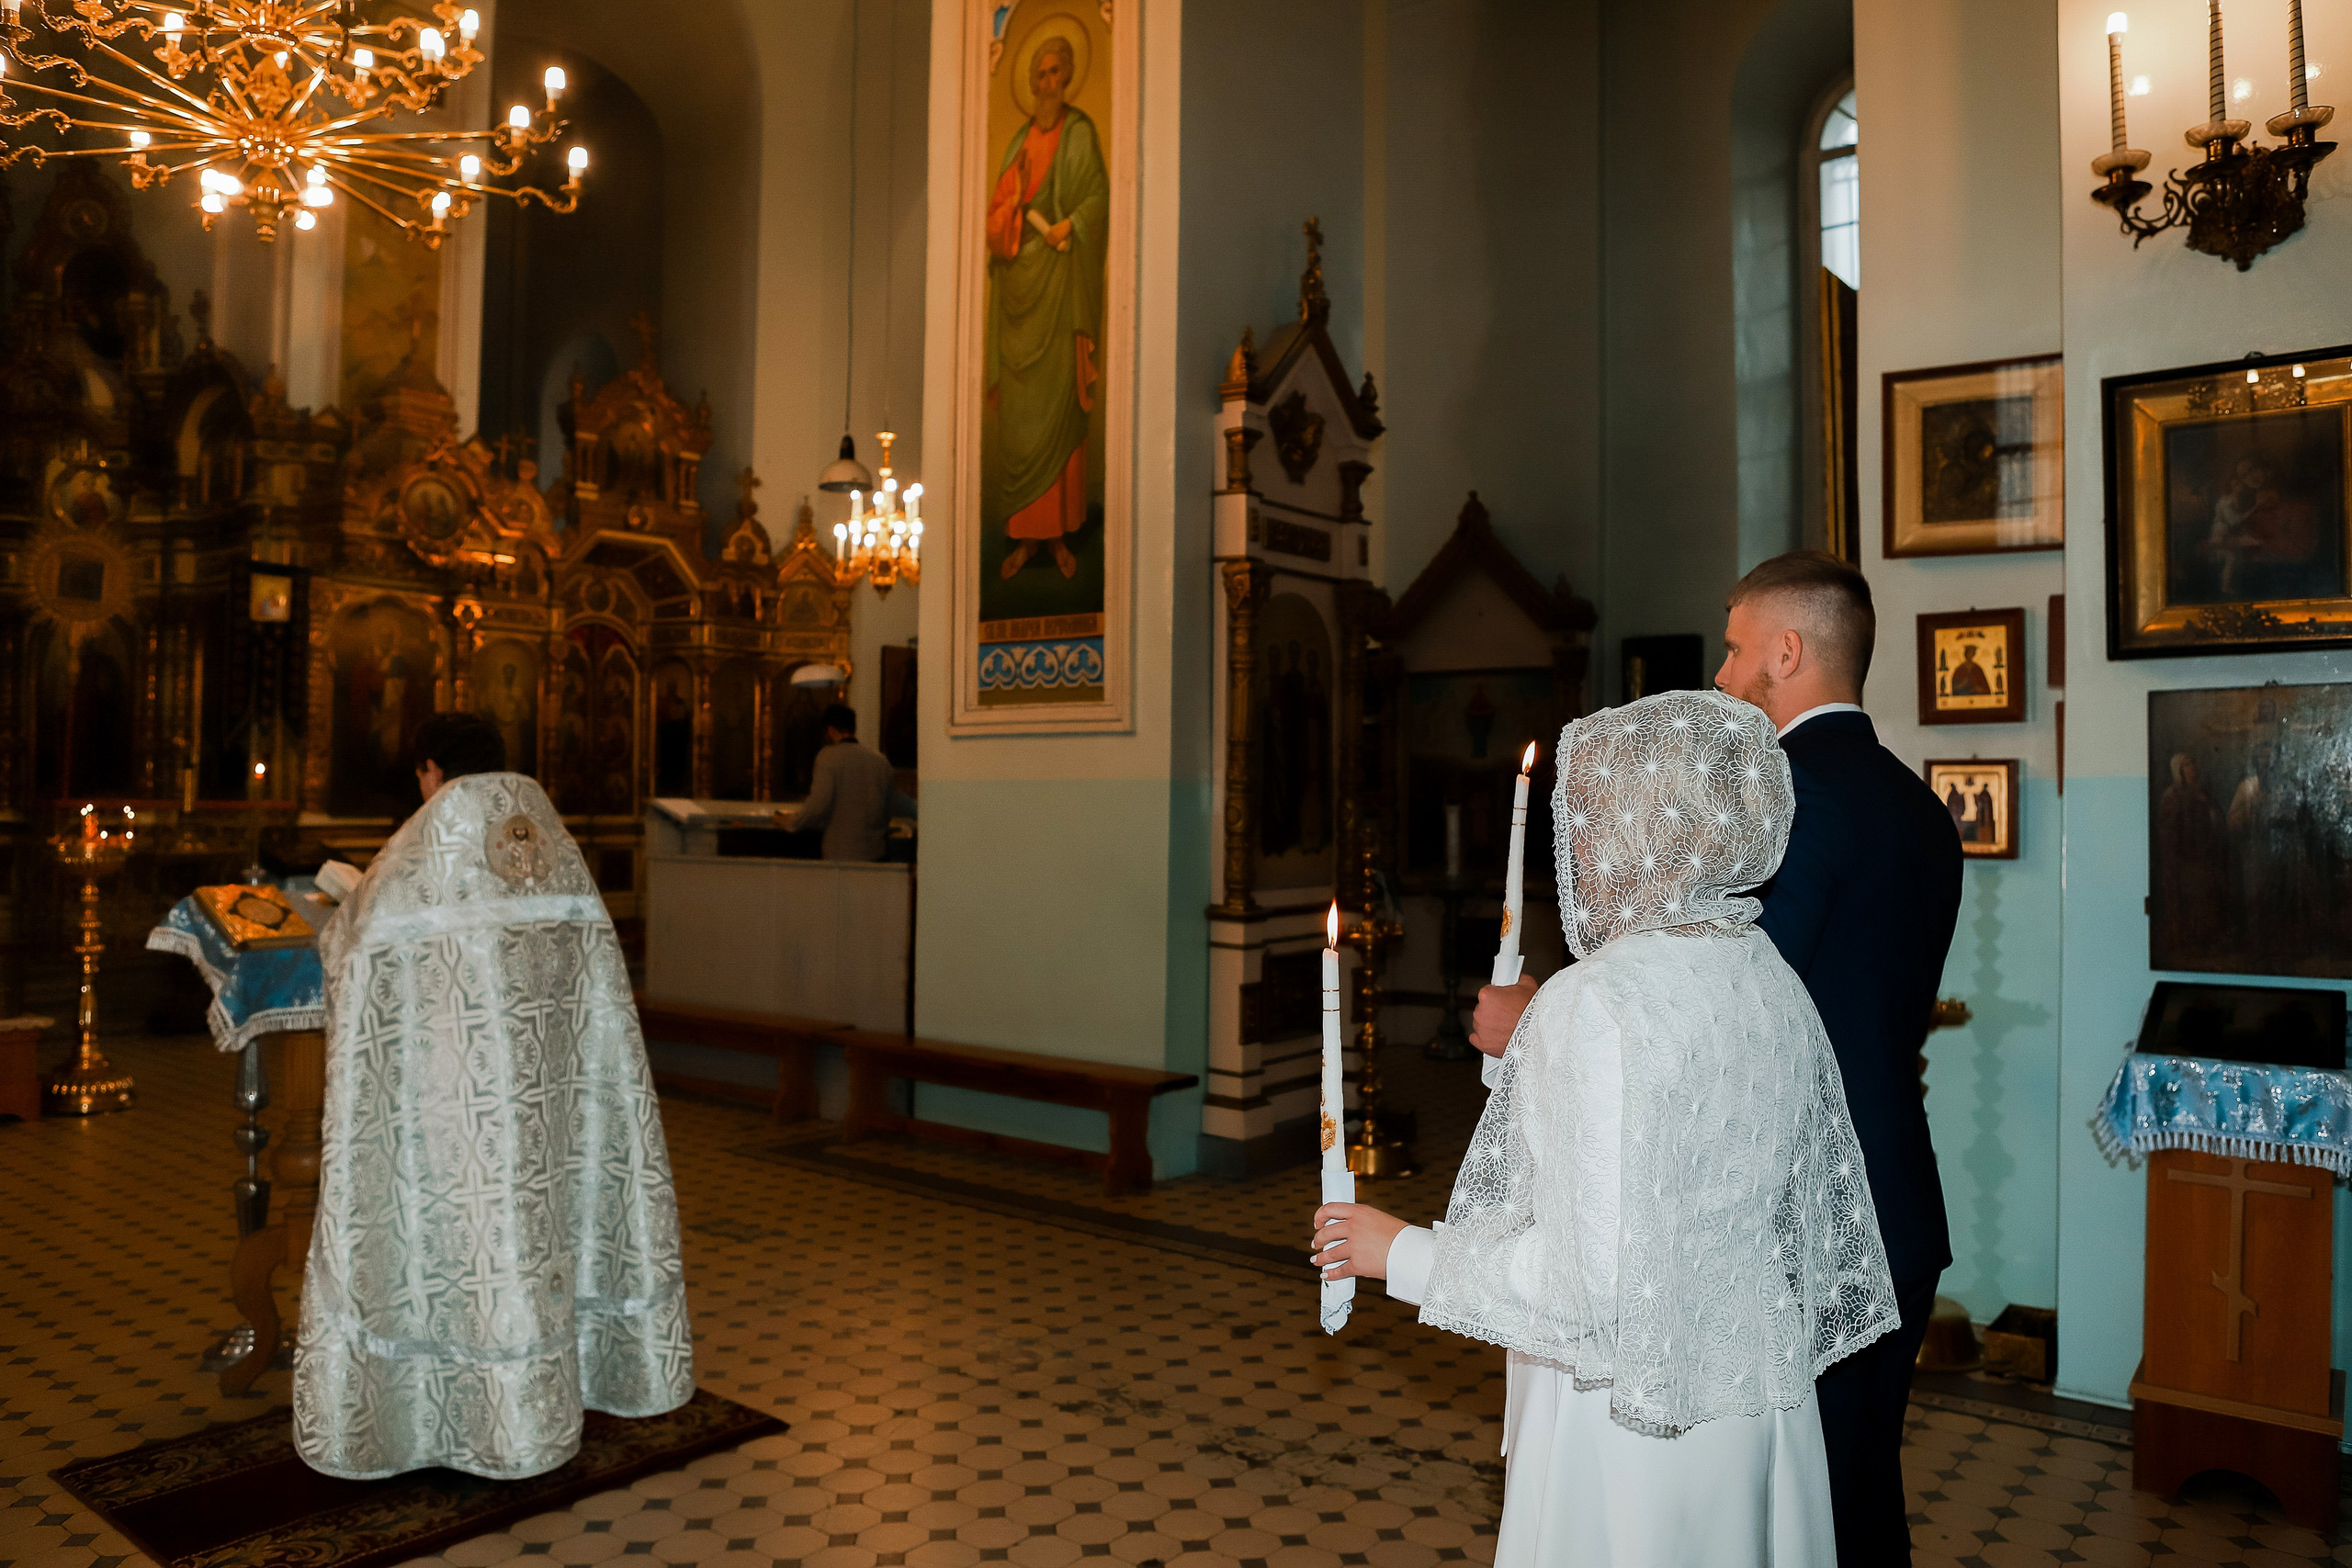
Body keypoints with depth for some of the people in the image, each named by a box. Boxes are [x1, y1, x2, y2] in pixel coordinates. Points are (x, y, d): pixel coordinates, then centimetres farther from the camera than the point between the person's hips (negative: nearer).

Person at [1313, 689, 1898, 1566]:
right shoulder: (1769, 978, 0)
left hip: (1631, 1414, -7)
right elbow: (1814, 1213, 11)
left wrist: (1403, 1254, -11)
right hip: (1762, 1400, 7)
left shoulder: (1598, 1006, -23)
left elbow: (1586, 1277, -24)